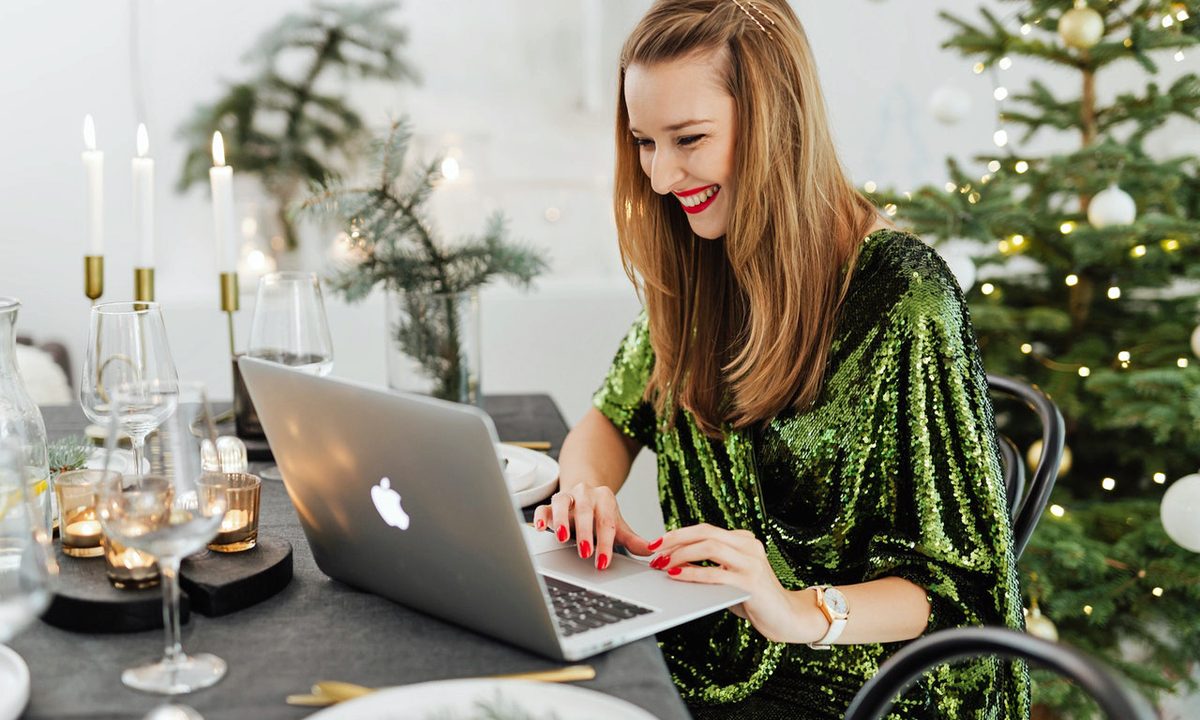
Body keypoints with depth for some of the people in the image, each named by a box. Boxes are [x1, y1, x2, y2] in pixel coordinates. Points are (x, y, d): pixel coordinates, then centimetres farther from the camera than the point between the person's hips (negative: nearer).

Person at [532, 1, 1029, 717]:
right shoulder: (698, 266, 3)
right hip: (700, 653, 6)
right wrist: (585, 489, -11)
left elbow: (957, 580, -15)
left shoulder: (902, 299, -18)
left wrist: (806, 614, -33)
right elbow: (615, 417, 12)